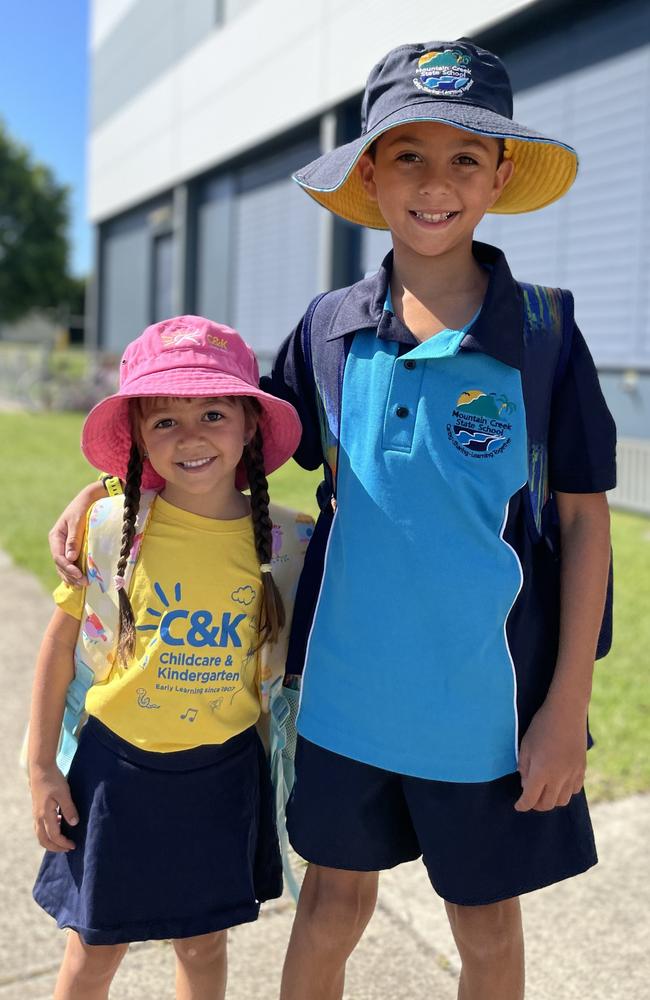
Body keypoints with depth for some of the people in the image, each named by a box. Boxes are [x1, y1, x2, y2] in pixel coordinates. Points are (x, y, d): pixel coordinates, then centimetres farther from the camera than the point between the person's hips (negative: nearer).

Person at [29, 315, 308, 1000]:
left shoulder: (284, 541, -10)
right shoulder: (110, 528, -13)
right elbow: (59, 646, -3)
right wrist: (42, 768, -1)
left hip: (223, 771, 1)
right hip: (117, 765, -1)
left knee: (202, 943, 20)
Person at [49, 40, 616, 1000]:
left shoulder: (543, 331, -9)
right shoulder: (329, 329, -3)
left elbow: (584, 518, -5)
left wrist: (568, 705, -8)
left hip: (489, 704, -1)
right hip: (345, 693, 2)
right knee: (334, 905, 19)